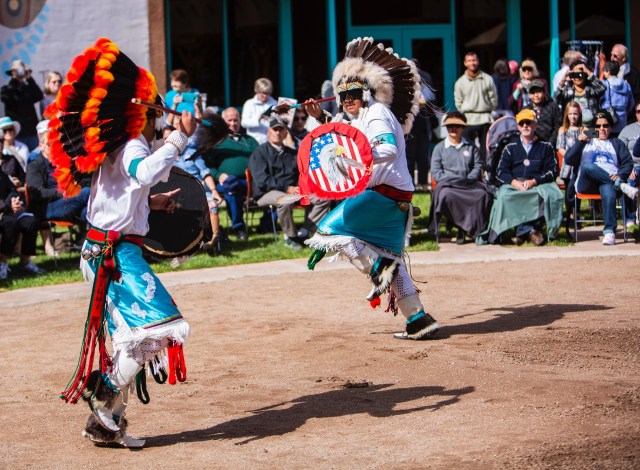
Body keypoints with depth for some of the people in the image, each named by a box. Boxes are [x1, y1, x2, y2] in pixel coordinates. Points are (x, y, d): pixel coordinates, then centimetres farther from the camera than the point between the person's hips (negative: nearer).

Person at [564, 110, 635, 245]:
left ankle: (609, 231, -49)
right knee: (587, 166, -36)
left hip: (610, 181, -1)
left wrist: (620, 175, -10)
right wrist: (579, 142, -3)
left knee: (608, 190, -40)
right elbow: (569, 159, 13)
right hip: (586, 183, 1)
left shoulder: (617, 144, 29)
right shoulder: (586, 142, 30)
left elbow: (628, 163, 13)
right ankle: (621, 185, -40)